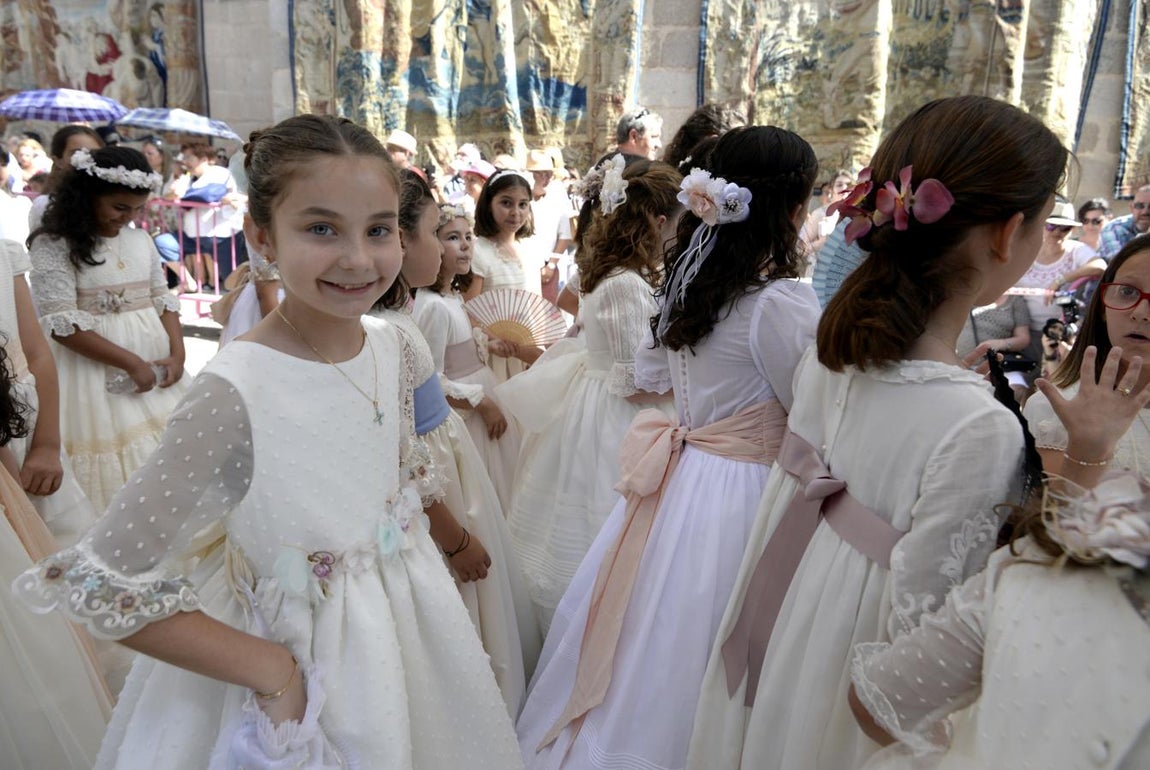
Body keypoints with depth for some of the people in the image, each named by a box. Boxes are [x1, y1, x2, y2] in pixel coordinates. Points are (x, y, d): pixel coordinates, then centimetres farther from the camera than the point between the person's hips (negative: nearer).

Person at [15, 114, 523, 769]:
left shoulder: (389, 343, -8)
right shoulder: (238, 393, -27)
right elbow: (102, 585, -23)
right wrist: (272, 671, -20)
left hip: (409, 620, 6)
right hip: (299, 659, -5)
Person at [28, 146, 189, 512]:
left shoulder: (140, 239, 8)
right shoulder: (54, 245, -9)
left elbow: (163, 299, 10)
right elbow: (62, 324, -15)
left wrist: (177, 353, -6)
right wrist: (131, 362, -17)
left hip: (155, 360, 5)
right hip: (95, 369, -5)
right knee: (110, 448, -3)